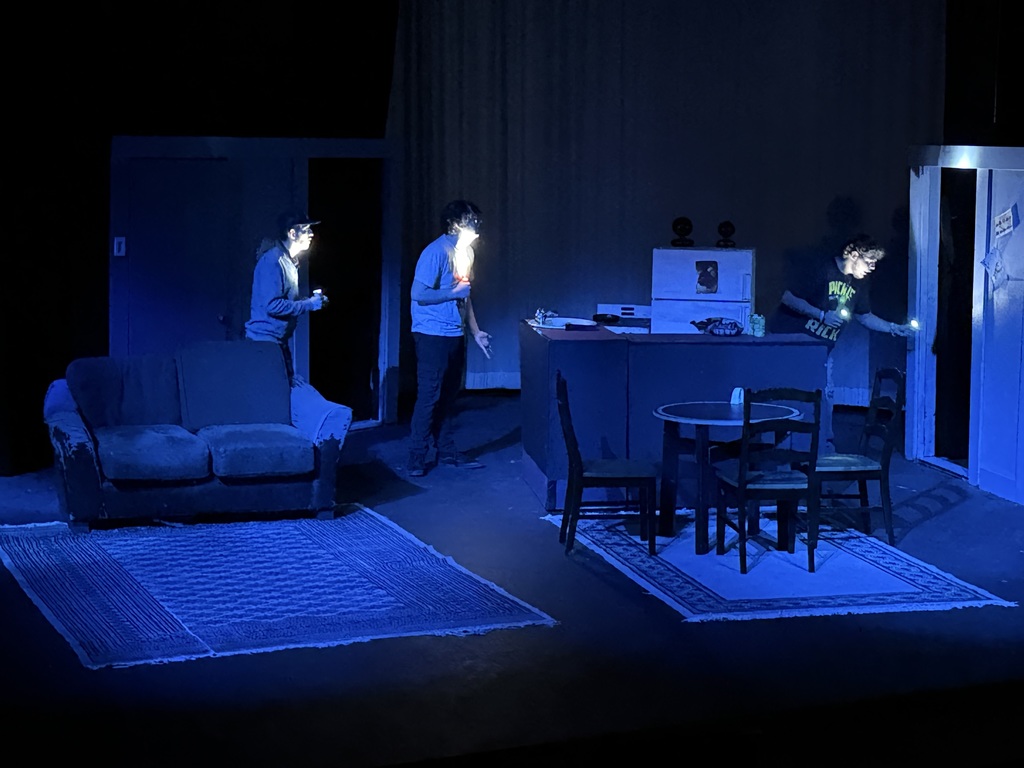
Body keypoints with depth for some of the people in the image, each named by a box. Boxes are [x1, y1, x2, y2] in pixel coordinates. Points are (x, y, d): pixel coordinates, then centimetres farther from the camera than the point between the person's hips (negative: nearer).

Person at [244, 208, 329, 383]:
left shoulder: (289, 261, 15)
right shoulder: (273, 261, -17)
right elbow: (272, 305, -24)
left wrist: (312, 301, 8)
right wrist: (309, 304, -17)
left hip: (280, 340, 10)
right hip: (265, 340, -10)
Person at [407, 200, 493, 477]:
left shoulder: (466, 251, 11)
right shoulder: (436, 252, -16)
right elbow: (419, 295, -20)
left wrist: (475, 331, 15)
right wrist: (453, 292, -14)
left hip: (455, 335, 8)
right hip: (432, 334, -8)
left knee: (448, 395, 13)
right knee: (429, 396, -6)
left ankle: (446, 451, 21)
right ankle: (417, 458, 0)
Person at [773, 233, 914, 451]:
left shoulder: (858, 284, 4)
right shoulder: (824, 270, -20)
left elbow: (865, 316, 16)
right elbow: (788, 298, -21)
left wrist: (894, 328, 2)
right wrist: (822, 315, -24)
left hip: (823, 346, 7)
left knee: (826, 393, 3)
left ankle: (825, 444, 12)